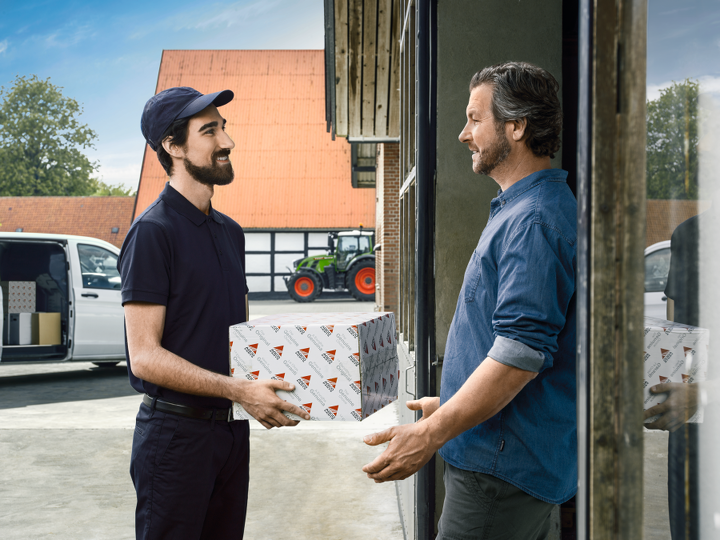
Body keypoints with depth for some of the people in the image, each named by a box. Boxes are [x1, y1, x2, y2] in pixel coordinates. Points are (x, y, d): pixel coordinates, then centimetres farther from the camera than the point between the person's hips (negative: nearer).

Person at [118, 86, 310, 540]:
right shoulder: (153, 231, -13)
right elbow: (144, 356, -19)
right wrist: (239, 390, -25)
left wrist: (268, 380, 2)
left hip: (232, 429, 8)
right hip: (176, 431, -7)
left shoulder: (230, 231, 12)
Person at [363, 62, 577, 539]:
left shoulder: (533, 219, -19)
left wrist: (431, 434, -23)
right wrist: (449, 406, 25)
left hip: (505, 468, -10)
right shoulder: (517, 210, 16)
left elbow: (522, 351, -26)